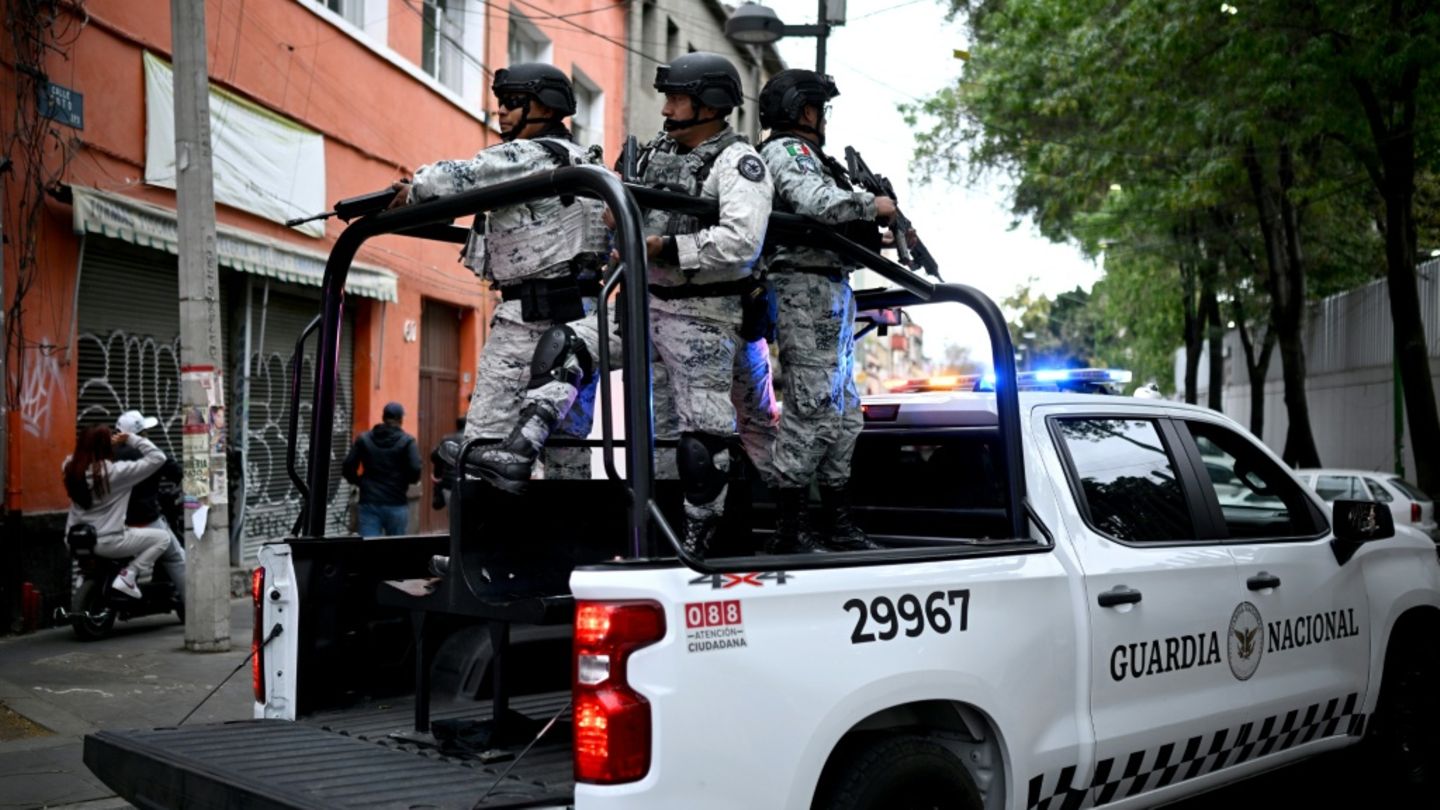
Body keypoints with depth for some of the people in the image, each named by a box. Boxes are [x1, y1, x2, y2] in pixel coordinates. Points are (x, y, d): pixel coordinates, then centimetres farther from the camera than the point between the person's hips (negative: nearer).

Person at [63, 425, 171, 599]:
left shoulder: (72, 468, 1)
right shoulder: (116, 472, -17)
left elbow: (86, 452, 27)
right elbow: (157, 457, -15)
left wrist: (111, 442, 18)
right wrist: (132, 438, -5)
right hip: (107, 542, -7)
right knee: (163, 537, 5)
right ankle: (128, 576, -4)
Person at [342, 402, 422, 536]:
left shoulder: (364, 439, 6)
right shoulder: (407, 441, -2)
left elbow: (348, 468, 1)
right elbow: (415, 471, -12)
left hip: (369, 503, 2)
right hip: (396, 505, -1)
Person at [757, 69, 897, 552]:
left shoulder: (802, 153, 27)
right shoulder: (787, 150, -5)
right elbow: (815, 200, -25)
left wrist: (879, 234, 13)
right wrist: (872, 205, -12)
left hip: (829, 292, 11)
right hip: (809, 290, -11)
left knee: (842, 413, 12)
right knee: (812, 409, -12)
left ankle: (838, 529, 18)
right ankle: (788, 535, -9)